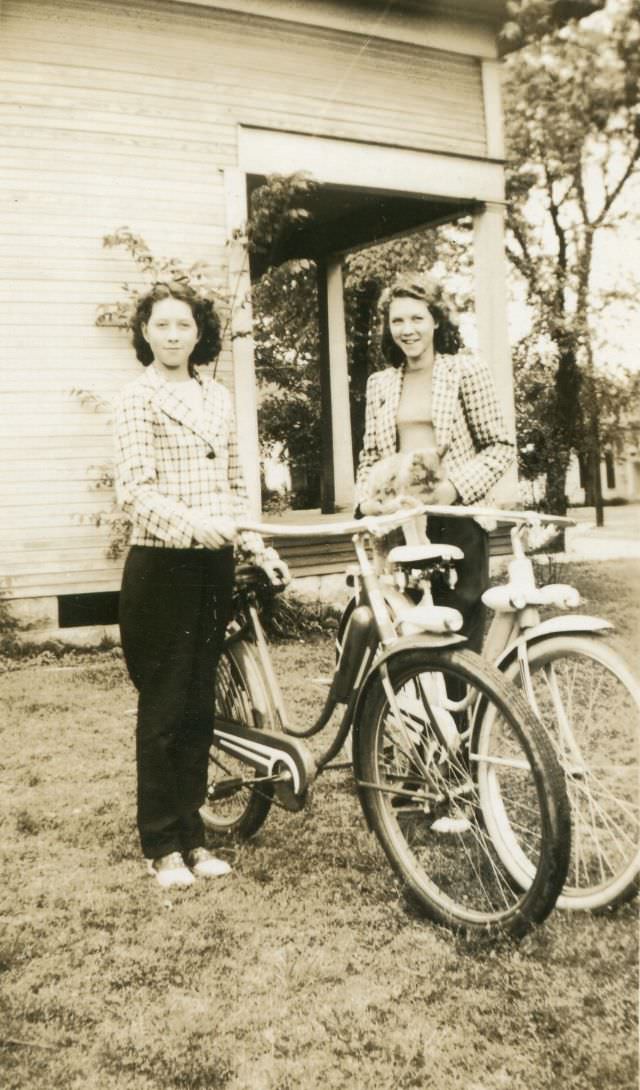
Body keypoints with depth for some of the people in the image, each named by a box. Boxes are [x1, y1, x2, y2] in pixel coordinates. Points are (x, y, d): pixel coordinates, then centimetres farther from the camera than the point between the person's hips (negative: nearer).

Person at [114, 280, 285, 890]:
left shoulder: (218, 397, 14)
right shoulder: (139, 396, -5)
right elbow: (134, 489, -16)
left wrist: (255, 543, 7)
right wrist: (194, 521, -31)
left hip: (213, 565, 6)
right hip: (161, 566, -6)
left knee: (200, 705, 11)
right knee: (163, 708, 2)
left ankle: (191, 836, 23)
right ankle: (161, 845, 15)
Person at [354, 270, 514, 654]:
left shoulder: (466, 370, 2)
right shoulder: (379, 383, 14)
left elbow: (501, 446, 0)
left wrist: (455, 487, -13)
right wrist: (366, 501, -2)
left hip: (456, 522, -3)